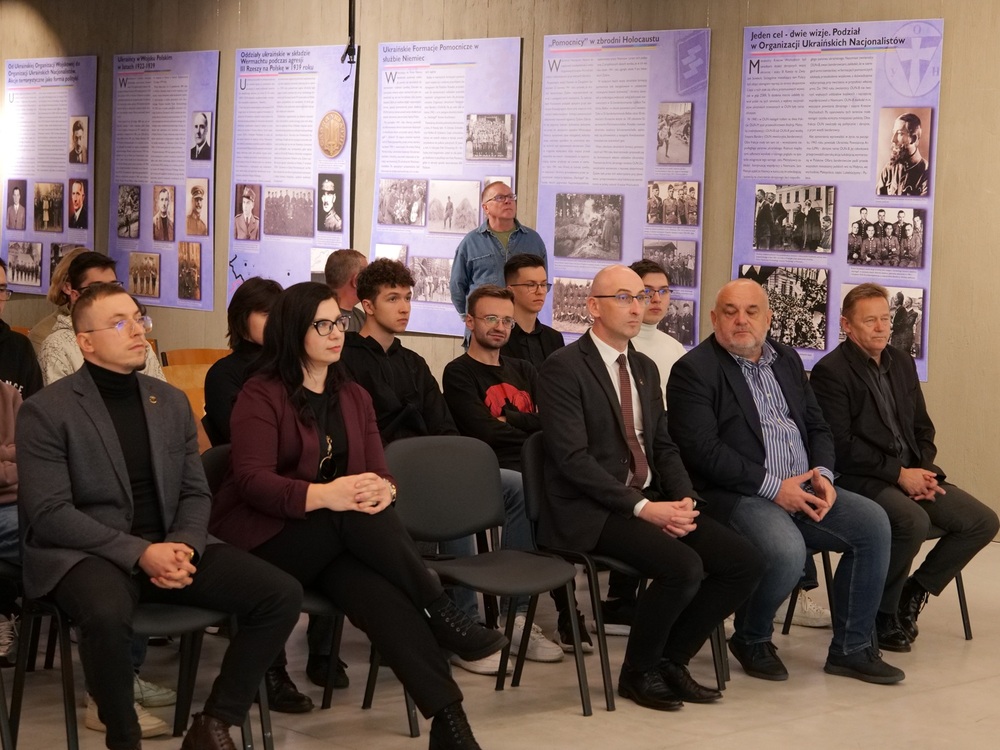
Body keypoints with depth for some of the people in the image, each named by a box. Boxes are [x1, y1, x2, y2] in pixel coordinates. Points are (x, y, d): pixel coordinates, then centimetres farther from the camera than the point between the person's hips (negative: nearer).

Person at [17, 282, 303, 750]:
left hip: (167, 547, 6)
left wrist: (184, 547, -10)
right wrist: (139, 552, -21)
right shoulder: (45, 411, -5)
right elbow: (48, 513, -12)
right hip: (86, 554, -5)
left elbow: (195, 493, 13)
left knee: (282, 594, -14)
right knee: (107, 614, -41)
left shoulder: (171, 401, 13)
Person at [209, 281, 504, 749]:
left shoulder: (353, 397, 16)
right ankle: (441, 614, -27)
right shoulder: (260, 395, -4)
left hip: (335, 543, 4)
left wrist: (383, 490, -20)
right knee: (355, 514, -36)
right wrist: (324, 495, -33)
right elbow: (252, 480, -16)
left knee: (382, 594, -32)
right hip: (265, 540, -4)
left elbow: (377, 473, 8)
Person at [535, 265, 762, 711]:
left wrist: (683, 500, -4)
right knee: (683, 567, -29)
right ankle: (638, 673, -4)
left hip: (652, 503, 8)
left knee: (743, 563, -8)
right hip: (591, 512, -8)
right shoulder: (563, 368, -9)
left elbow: (663, 446, 17)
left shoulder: (645, 368, 17)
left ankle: (671, 661, 8)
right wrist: (642, 507, -21)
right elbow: (572, 458, -17)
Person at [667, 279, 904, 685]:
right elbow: (701, 448, -15)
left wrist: (823, 475, -2)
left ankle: (851, 647, 0)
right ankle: (751, 639, -1)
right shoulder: (693, 370, -5)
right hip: (737, 495, -7)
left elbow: (817, 427, 20)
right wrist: (773, 486, -18)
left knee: (873, 522, -12)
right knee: (787, 552, -32)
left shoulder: (787, 359, 18)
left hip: (803, 488, 7)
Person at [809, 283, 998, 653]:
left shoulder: (902, 363, 15)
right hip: (861, 479, -7)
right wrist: (898, 474, -17)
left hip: (911, 474, 8)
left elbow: (923, 428, 18)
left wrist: (922, 471, -2)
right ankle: (881, 617, -11)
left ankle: (912, 593, 8)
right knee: (914, 521, -34)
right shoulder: (830, 372, -8)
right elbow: (841, 446, -15)